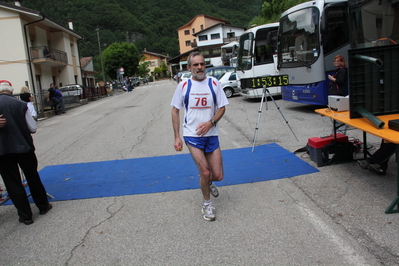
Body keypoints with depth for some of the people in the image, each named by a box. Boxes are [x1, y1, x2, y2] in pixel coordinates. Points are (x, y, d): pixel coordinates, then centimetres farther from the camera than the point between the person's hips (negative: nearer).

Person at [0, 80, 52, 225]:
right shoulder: (20, 104, -6)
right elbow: (33, 128, -2)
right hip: (23, 146, 1)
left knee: (12, 183, 8)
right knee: (32, 177, 16)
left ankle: (25, 216, 14)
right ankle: (43, 206, 30)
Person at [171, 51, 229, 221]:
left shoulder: (214, 83, 1)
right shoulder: (183, 86, -1)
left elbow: (222, 107, 4)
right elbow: (175, 111, 4)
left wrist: (210, 122, -15)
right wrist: (177, 137, -2)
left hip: (211, 135, 2)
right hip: (192, 136, -2)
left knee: (218, 175, 3)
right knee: (205, 171, -8)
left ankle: (208, 183, 41)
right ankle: (207, 204, 18)